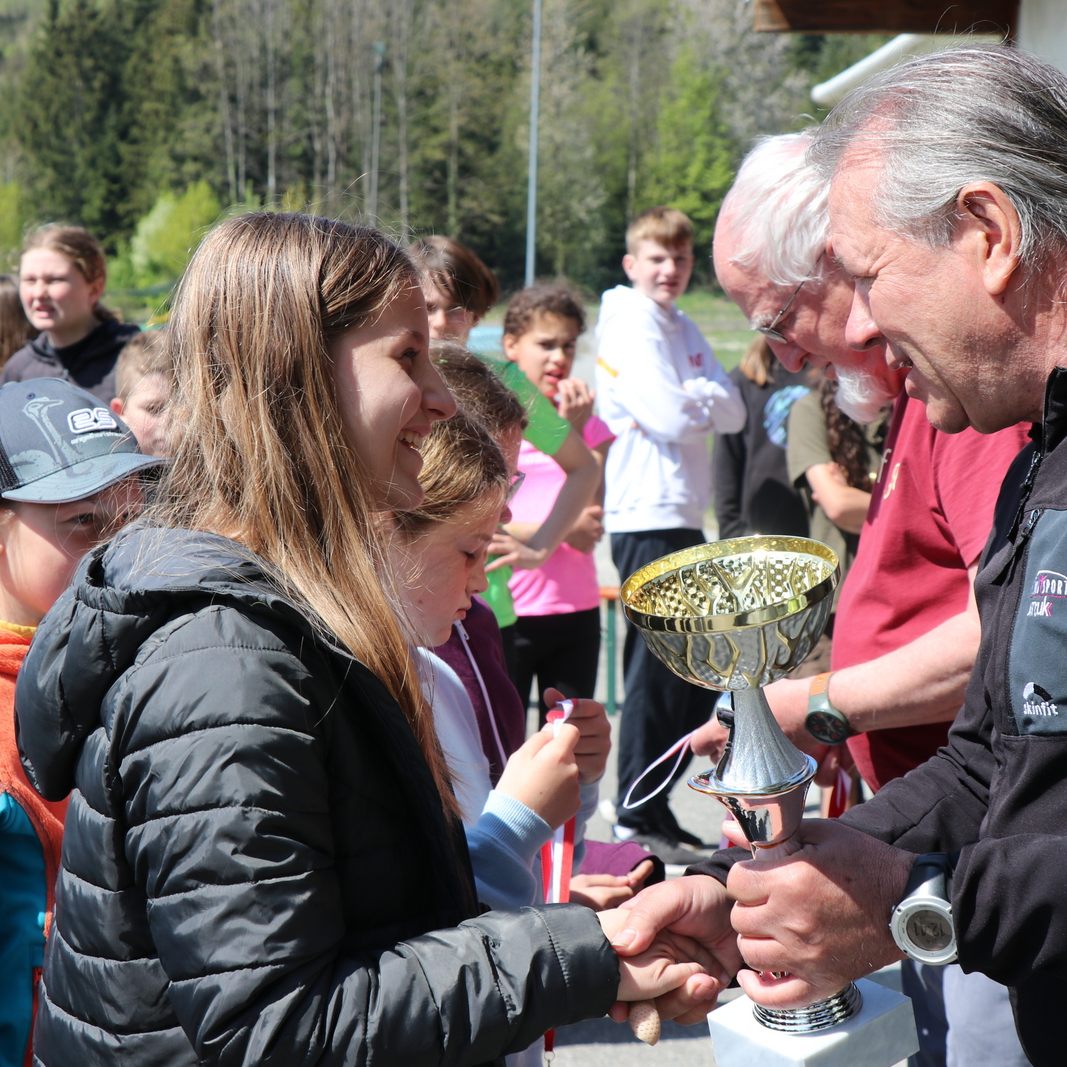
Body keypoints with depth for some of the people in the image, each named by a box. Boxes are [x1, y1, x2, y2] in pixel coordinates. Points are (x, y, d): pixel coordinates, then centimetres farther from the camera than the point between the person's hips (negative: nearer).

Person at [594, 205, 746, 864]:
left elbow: (733, 413, 7)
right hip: (648, 515, -9)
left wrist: (690, 399, -9)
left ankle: (651, 809, 21)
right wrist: (702, 400, 0)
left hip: (683, 514, 9)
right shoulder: (630, 324, -8)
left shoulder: (683, 327, 18)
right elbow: (669, 416, -18)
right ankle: (638, 816, 3)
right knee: (659, 666, -6)